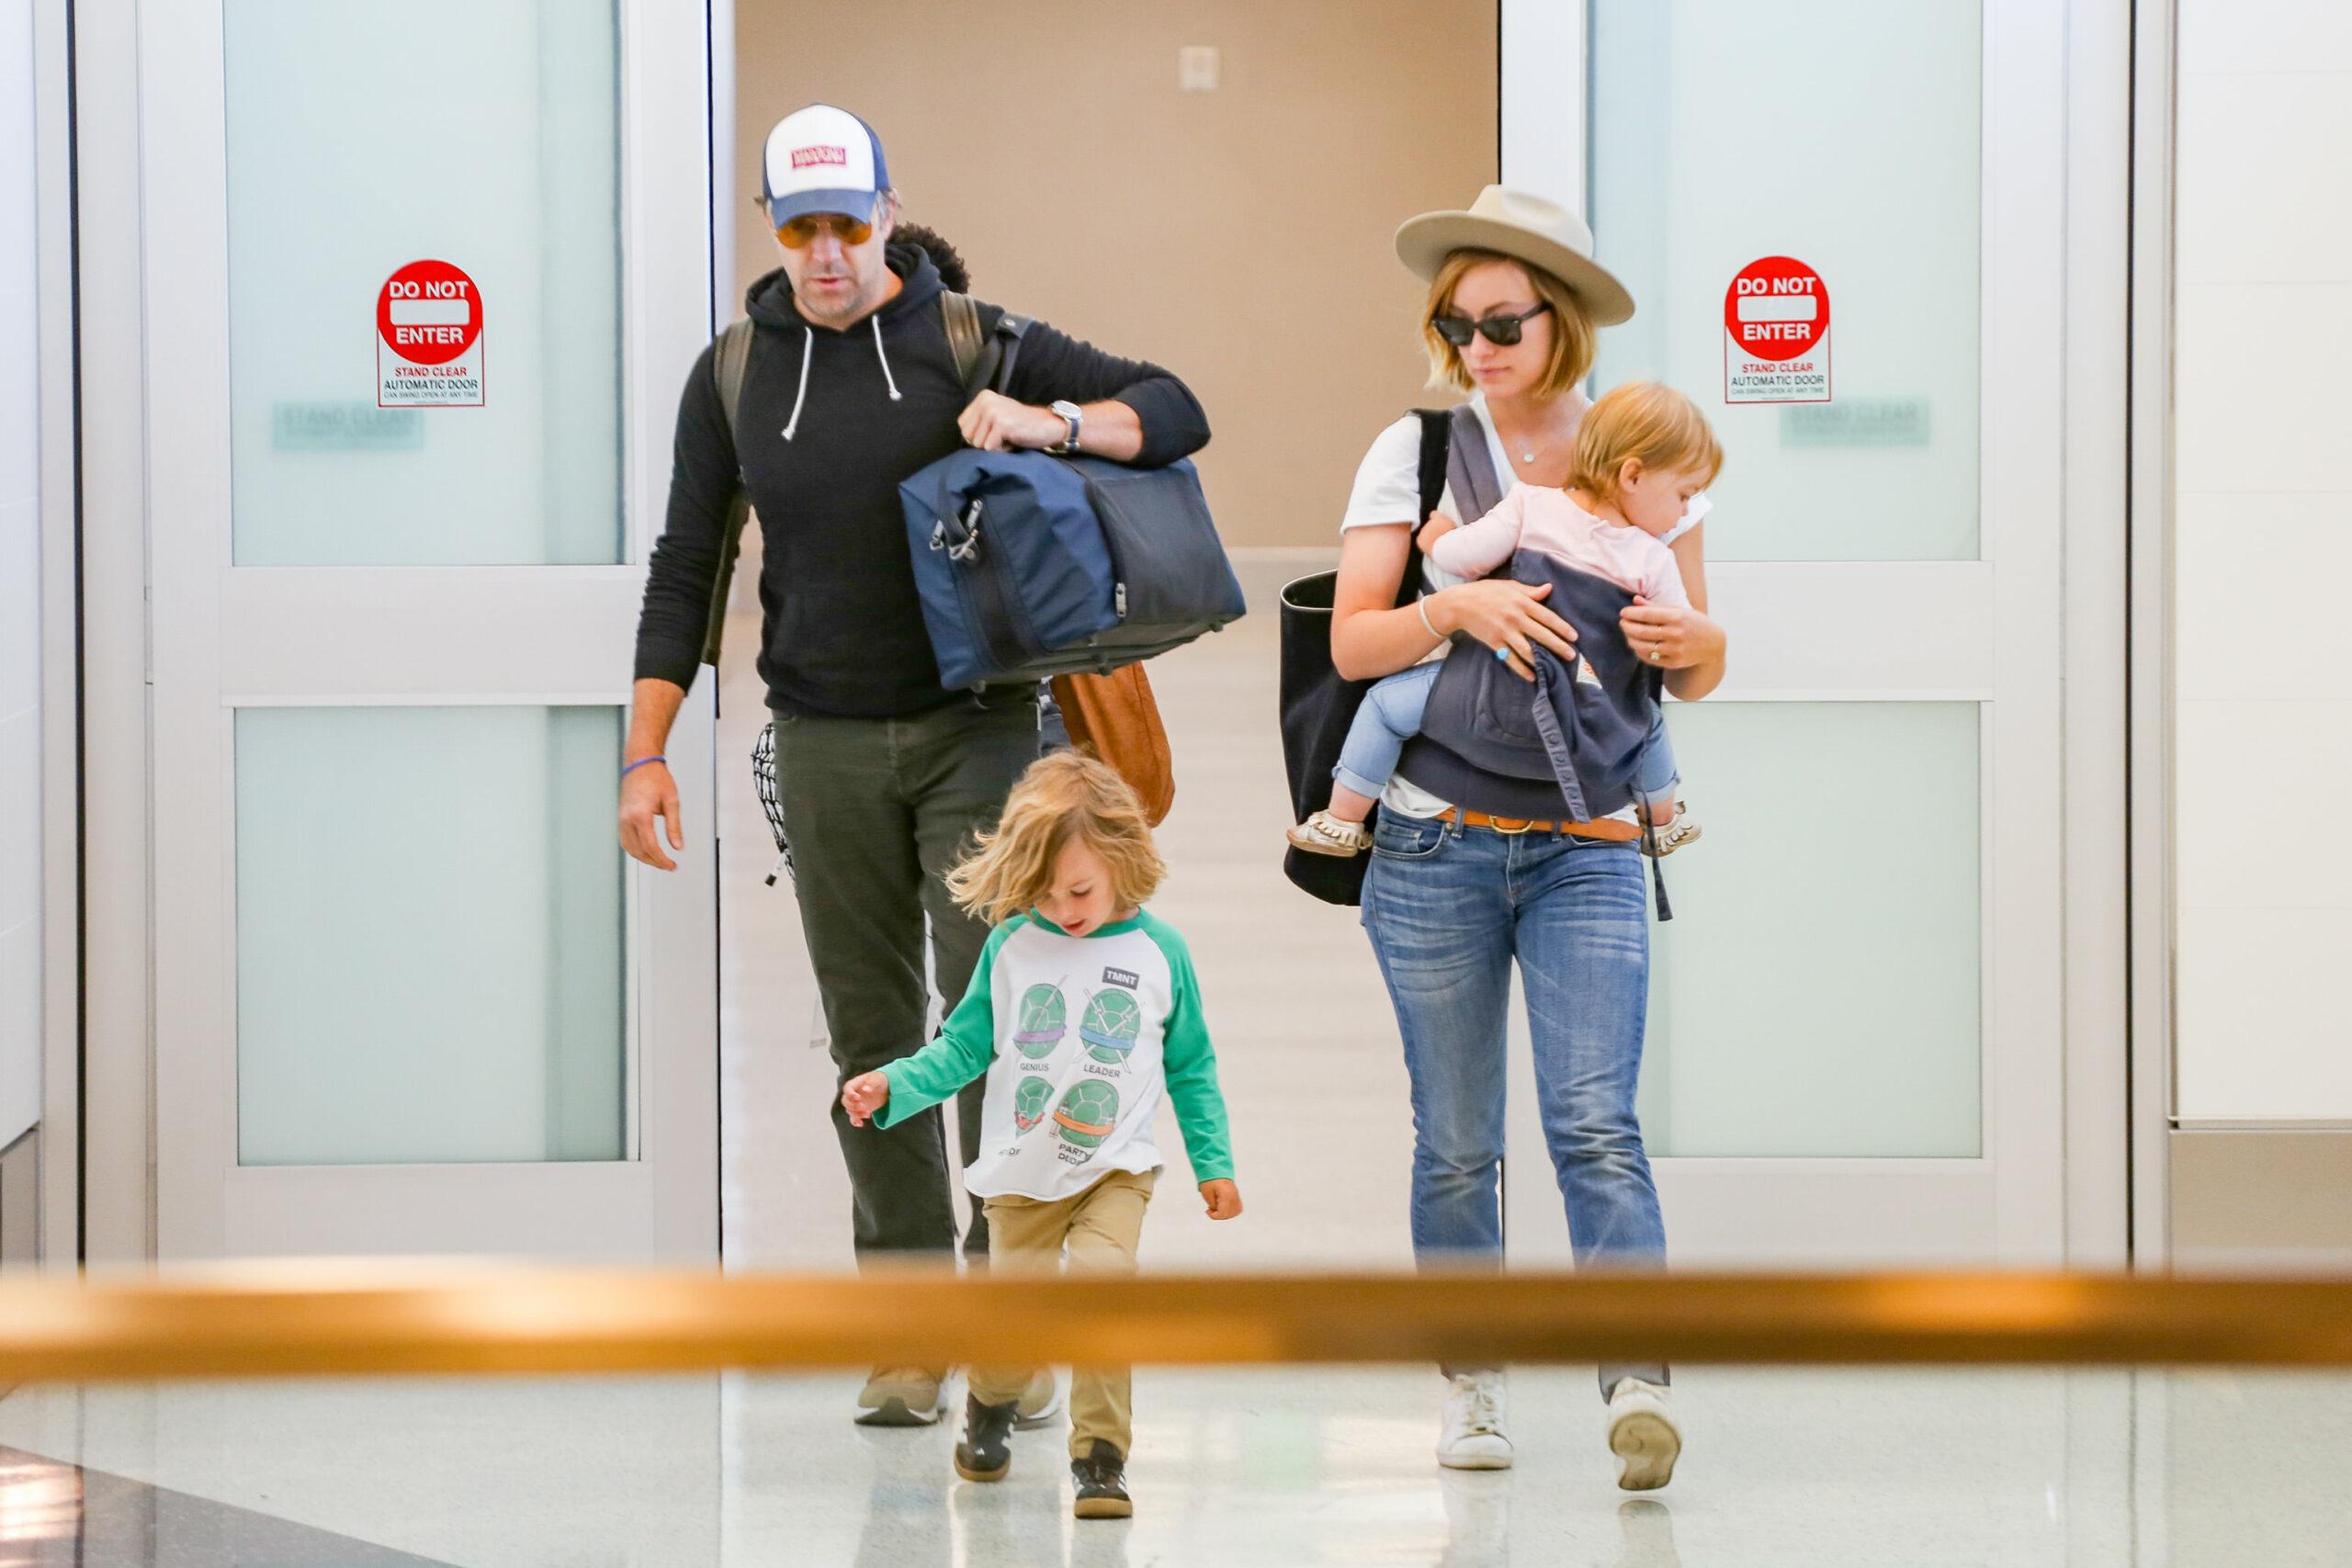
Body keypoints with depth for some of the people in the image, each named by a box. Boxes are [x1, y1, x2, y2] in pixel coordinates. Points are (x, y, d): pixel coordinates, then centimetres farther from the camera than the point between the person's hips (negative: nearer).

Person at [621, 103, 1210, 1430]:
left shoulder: (972, 342, -1)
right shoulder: (734, 375, 5)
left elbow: (1176, 413, -1)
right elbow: (685, 571, 8)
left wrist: (1047, 421, -20)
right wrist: (647, 755, 1)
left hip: (976, 723, -2)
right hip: (826, 742, 2)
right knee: (871, 1033, 3)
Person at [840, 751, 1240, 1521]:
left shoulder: (1158, 952, -3)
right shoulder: (1011, 947, -3)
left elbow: (1190, 1067, 7)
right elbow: (964, 1048, 3)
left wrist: (1213, 1162, 6)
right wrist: (889, 1088, -11)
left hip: (1115, 1169, -1)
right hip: (1022, 1175, 1)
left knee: (1101, 1277, -24)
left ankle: (1100, 1455, -15)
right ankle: (990, 1408, 41)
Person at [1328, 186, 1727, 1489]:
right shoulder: (1414, 452, 4)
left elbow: (1700, 676, 10)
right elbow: (1353, 642, -5)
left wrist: (1691, 641, -13)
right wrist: (1456, 606, -22)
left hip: (1586, 852, 0)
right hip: (1435, 850, 0)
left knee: (1595, 1125, -13)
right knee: (1456, 1141, 6)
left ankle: (1637, 1383, -20)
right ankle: (1472, 1385, 17)